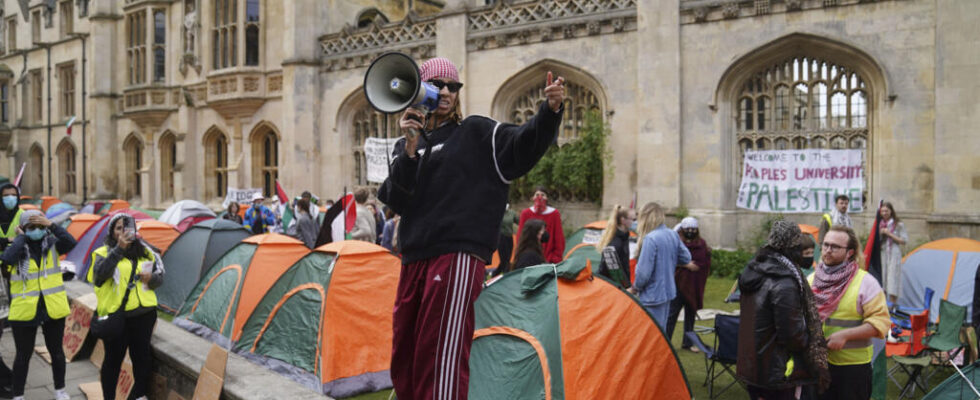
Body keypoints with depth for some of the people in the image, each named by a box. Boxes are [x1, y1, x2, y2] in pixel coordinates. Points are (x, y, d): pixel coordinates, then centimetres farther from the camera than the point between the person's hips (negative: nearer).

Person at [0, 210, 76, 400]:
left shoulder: (52, 244, -1)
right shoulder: (18, 247, -5)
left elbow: (70, 242, -20)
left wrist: (51, 225, -24)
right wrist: (22, 236, -16)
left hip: (53, 308, 2)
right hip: (24, 310, -1)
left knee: (56, 351, 15)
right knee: (23, 354, 8)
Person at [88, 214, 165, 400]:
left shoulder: (145, 252, 10)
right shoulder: (104, 252, -2)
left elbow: (160, 277, 12)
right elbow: (100, 273, -23)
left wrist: (151, 278, -12)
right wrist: (119, 249, -28)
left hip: (143, 313, 4)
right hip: (115, 315, -4)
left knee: (142, 355, 13)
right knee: (114, 358, 4)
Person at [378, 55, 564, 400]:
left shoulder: (476, 133, 5)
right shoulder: (406, 145, 16)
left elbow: (524, 143, -9)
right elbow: (397, 201, 2)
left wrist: (550, 110, -28)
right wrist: (411, 148, -11)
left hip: (458, 255, -6)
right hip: (415, 259, 6)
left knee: (442, 359, -11)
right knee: (404, 361, 13)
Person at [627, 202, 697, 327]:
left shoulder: (650, 239, -21)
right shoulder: (673, 235, 4)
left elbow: (644, 271, -21)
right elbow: (686, 257, 17)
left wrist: (634, 288, -4)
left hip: (652, 296, -9)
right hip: (668, 292, 9)